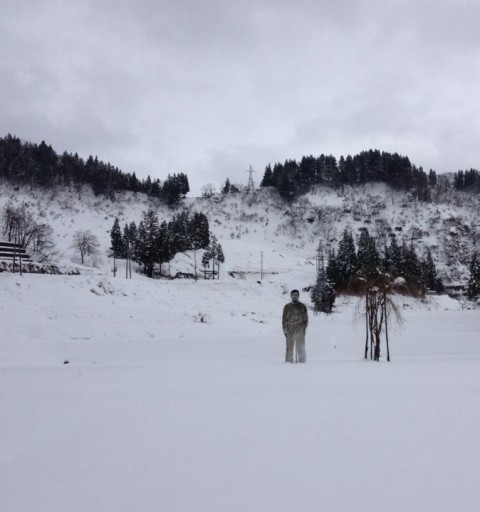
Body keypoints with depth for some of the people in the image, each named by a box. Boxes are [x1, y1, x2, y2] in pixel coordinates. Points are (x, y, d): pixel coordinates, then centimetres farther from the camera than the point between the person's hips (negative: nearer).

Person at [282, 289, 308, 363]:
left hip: (300, 331, -1)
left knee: (300, 348, -7)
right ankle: (289, 361, 1)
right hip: (290, 331, 2)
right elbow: (284, 319, 13)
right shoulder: (287, 307, 12)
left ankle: (301, 360, -5)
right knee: (289, 348, -1)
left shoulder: (302, 307, 8)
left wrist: (303, 328, -4)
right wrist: (285, 329, 2)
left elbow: (305, 319, 8)